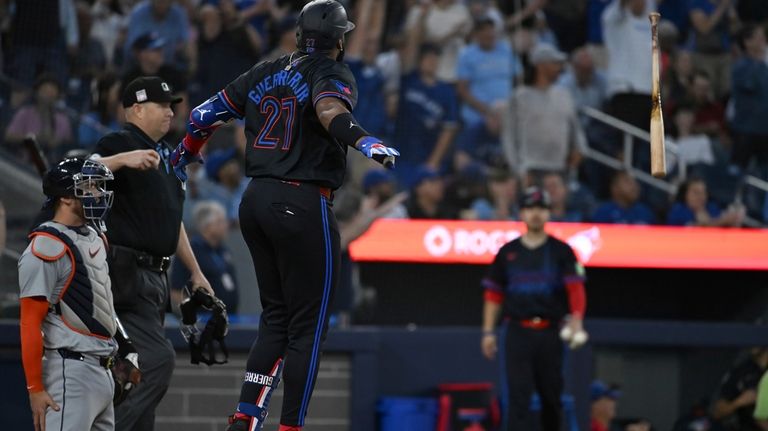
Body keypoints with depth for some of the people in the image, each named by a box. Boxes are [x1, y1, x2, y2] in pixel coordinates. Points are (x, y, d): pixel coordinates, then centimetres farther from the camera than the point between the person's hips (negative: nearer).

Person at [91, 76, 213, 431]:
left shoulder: (164, 155, 20)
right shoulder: (119, 143, -7)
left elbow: (172, 220, 27)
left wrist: (196, 273, 26)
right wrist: (123, 159, -40)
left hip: (154, 276, 9)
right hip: (125, 272, -9)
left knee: (143, 365, 9)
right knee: (157, 358, -19)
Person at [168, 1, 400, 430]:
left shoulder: (266, 73, 14)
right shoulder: (332, 72, -5)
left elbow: (208, 113, 21)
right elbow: (330, 108, -28)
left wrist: (184, 155, 39)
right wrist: (364, 141, -46)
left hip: (255, 201, 7)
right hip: (302, 206, -7)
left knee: (276, 317, 17)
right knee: (308, 325, -1)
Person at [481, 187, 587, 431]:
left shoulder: (561, 251, 5)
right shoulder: (508, 252, 10)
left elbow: (575, 287, -7)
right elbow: (494, 294, 13)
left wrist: (576, 318, -24)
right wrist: (488, 332, 6)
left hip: (551, 333, 0)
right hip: (517, 331, 0)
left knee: (552, 395, 8)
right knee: (517, 395, -11)